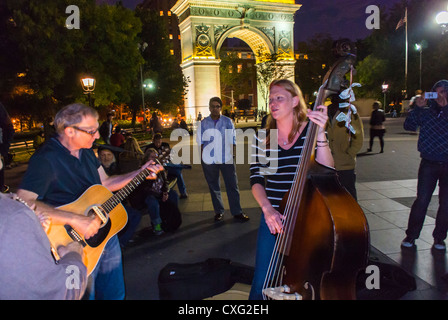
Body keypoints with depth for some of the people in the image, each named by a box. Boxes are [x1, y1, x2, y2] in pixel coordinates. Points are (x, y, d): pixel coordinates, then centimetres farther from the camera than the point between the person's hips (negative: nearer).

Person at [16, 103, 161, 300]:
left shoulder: (86, 151, 4)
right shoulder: (45, 159, -23)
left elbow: (105, 183, 13)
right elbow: (24, 203, -34)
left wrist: (140, 173, 4)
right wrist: (75, 220, -38)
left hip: (106, 232, 8)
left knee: (115, 293, 21)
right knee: (86, 293, 12)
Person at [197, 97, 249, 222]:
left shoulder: (227, 121, 3)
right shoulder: (203, 123, 3)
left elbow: (232, 141, 6)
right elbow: (201, 142, 6)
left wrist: (233, 155, 1)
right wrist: (202, 159, 1)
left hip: (226, 159, -1)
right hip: (209, 160, 1)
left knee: (232, 186, 2)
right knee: (214, 187, 11)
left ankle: (237, 212, 12)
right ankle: (218, 211, 25)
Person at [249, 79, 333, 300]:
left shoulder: (311, 133, -4)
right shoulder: (262, 138, 2)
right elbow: (256, 180, 0)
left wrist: (320, 135, -28)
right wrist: (267, 208, -17)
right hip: (273, 219, 2)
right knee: (262, 287, 2)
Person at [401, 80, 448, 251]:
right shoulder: (425, 111, 6)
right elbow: (409, 126, 0)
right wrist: (417, 108, -9)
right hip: (429, 164, 0)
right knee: (422, 200, -4)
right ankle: (411, 235, 7)